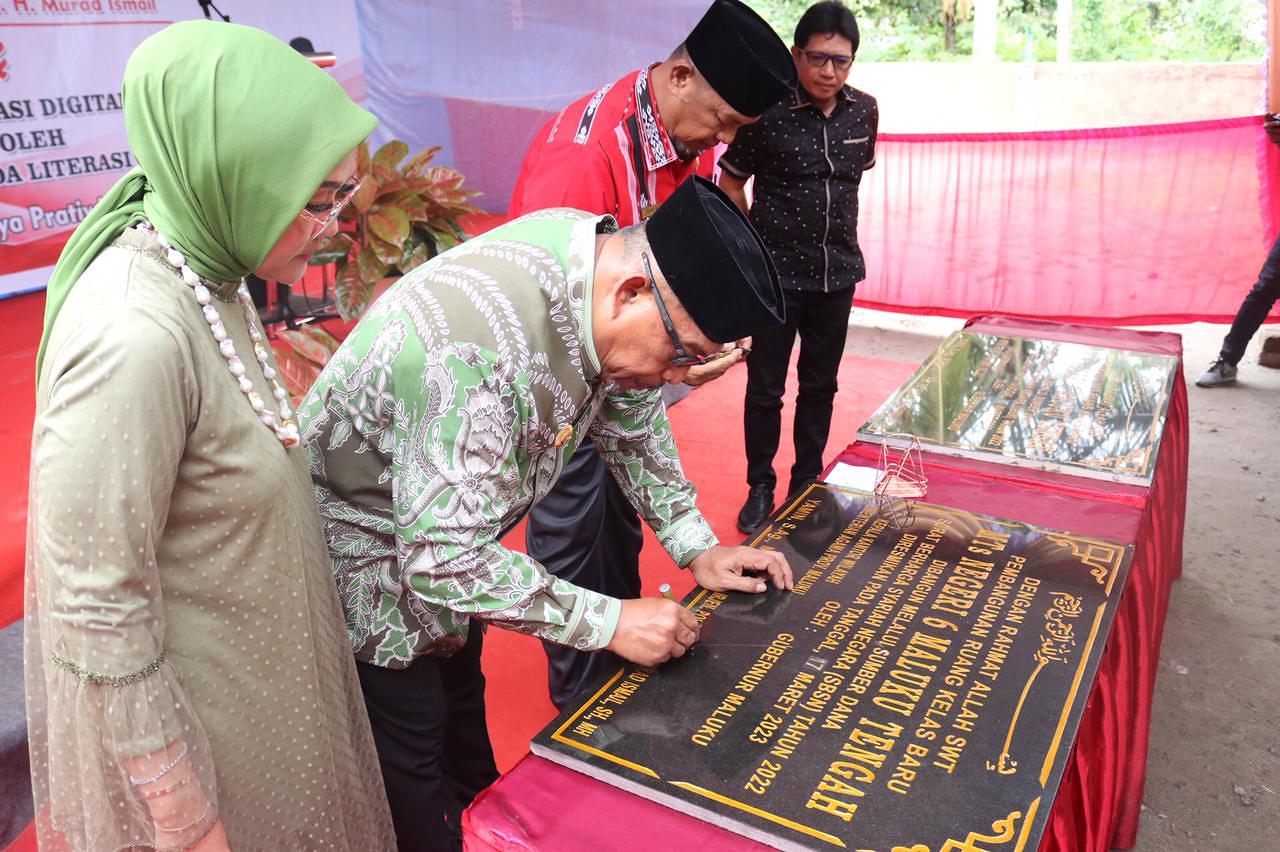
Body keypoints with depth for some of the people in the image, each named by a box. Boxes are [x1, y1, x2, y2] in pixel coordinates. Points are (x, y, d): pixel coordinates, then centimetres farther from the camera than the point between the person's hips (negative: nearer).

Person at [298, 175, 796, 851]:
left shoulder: (603, 254, -16)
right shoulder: (480, 346, -41)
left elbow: (634, 415, 0)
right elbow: (448, 561, -36)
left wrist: (697, 547, -2)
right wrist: (611, 623, -28)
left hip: (451, 523, 8)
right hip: (373, 559, -8)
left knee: (462, 692, 27)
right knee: (414, 757, 9)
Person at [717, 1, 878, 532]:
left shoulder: (864, 112, 0)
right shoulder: (767, 111, -13)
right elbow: (730, 184, -3)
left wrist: (835, 228, 15)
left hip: (838, 273, 4)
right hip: (777, 273, -4)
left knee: (820, 385, 15)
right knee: (765, 389, 4)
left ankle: (807, 483, 31)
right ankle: (760, 488, 21)